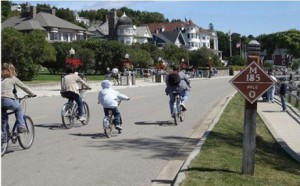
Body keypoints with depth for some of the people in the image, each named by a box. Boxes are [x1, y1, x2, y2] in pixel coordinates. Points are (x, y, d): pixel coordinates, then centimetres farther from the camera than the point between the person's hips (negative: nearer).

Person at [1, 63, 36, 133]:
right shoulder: (13, 78, 12)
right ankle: (21, 127, 17)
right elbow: (24, 87, 18)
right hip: (8, 100, -4)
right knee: (19, 109, 26)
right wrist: (32, 94, 30)